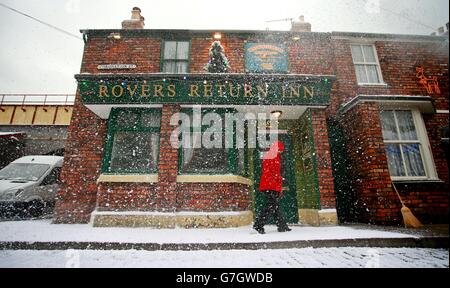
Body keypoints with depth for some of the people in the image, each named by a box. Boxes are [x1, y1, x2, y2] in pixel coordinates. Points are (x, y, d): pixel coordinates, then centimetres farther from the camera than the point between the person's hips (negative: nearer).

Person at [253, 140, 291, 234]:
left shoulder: (266, 156, 21)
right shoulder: (275, 156, -5)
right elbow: (276, 173, -11)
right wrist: (280, 187, -5)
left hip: (265, 185, 9)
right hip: (272, 185, -9)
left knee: (275, 205, 11)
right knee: (272, 205, -8)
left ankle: (282, 226, 18)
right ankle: (258, 225, -12)